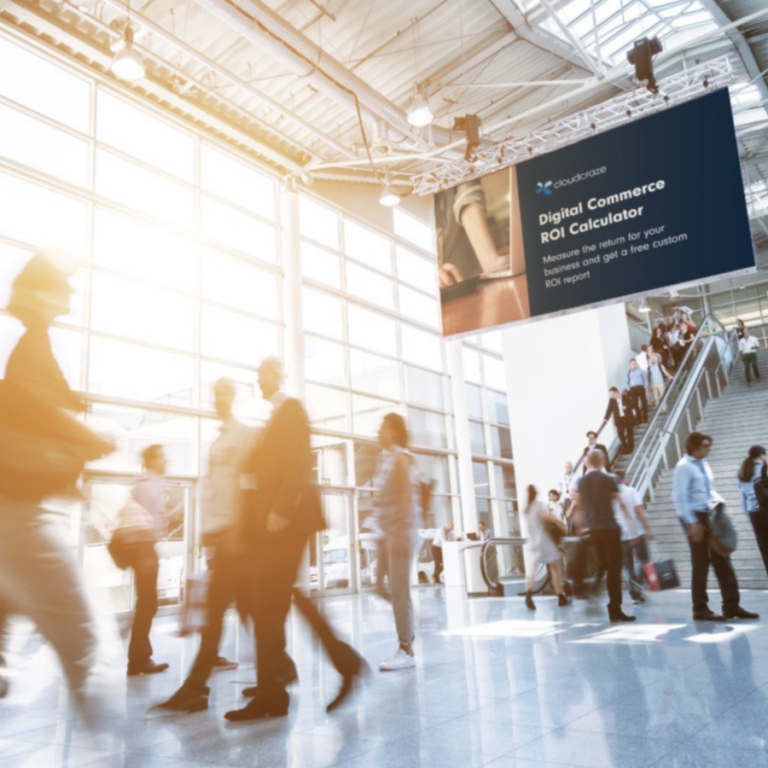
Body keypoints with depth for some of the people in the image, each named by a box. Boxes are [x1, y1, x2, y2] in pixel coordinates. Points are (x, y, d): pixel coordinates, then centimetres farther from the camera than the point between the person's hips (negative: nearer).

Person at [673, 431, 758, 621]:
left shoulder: (704, 464, 12)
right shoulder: (684, 467, -14)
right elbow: (680, 497, -18)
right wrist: (691, 523, -21)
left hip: (710, 516, 8)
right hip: (696, 518, -8)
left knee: (722, 561, 9)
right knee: (701, 565, 1)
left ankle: (731, 606, 17)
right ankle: (700, 609, 13)